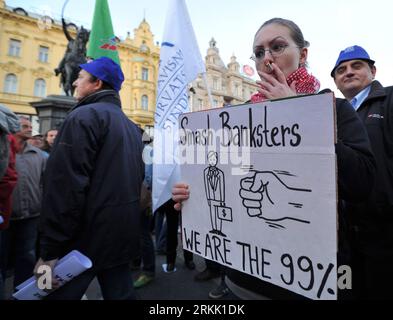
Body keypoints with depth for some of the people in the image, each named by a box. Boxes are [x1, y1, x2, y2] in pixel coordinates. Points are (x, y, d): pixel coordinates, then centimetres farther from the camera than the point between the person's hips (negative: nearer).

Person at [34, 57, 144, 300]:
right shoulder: (132, 126, 13)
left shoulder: (84, 117, -12)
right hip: (123, 235, 8)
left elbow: (66, 186, -20)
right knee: (122, 294, 19)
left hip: (86, 237, -7)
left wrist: (50, 250, -14)